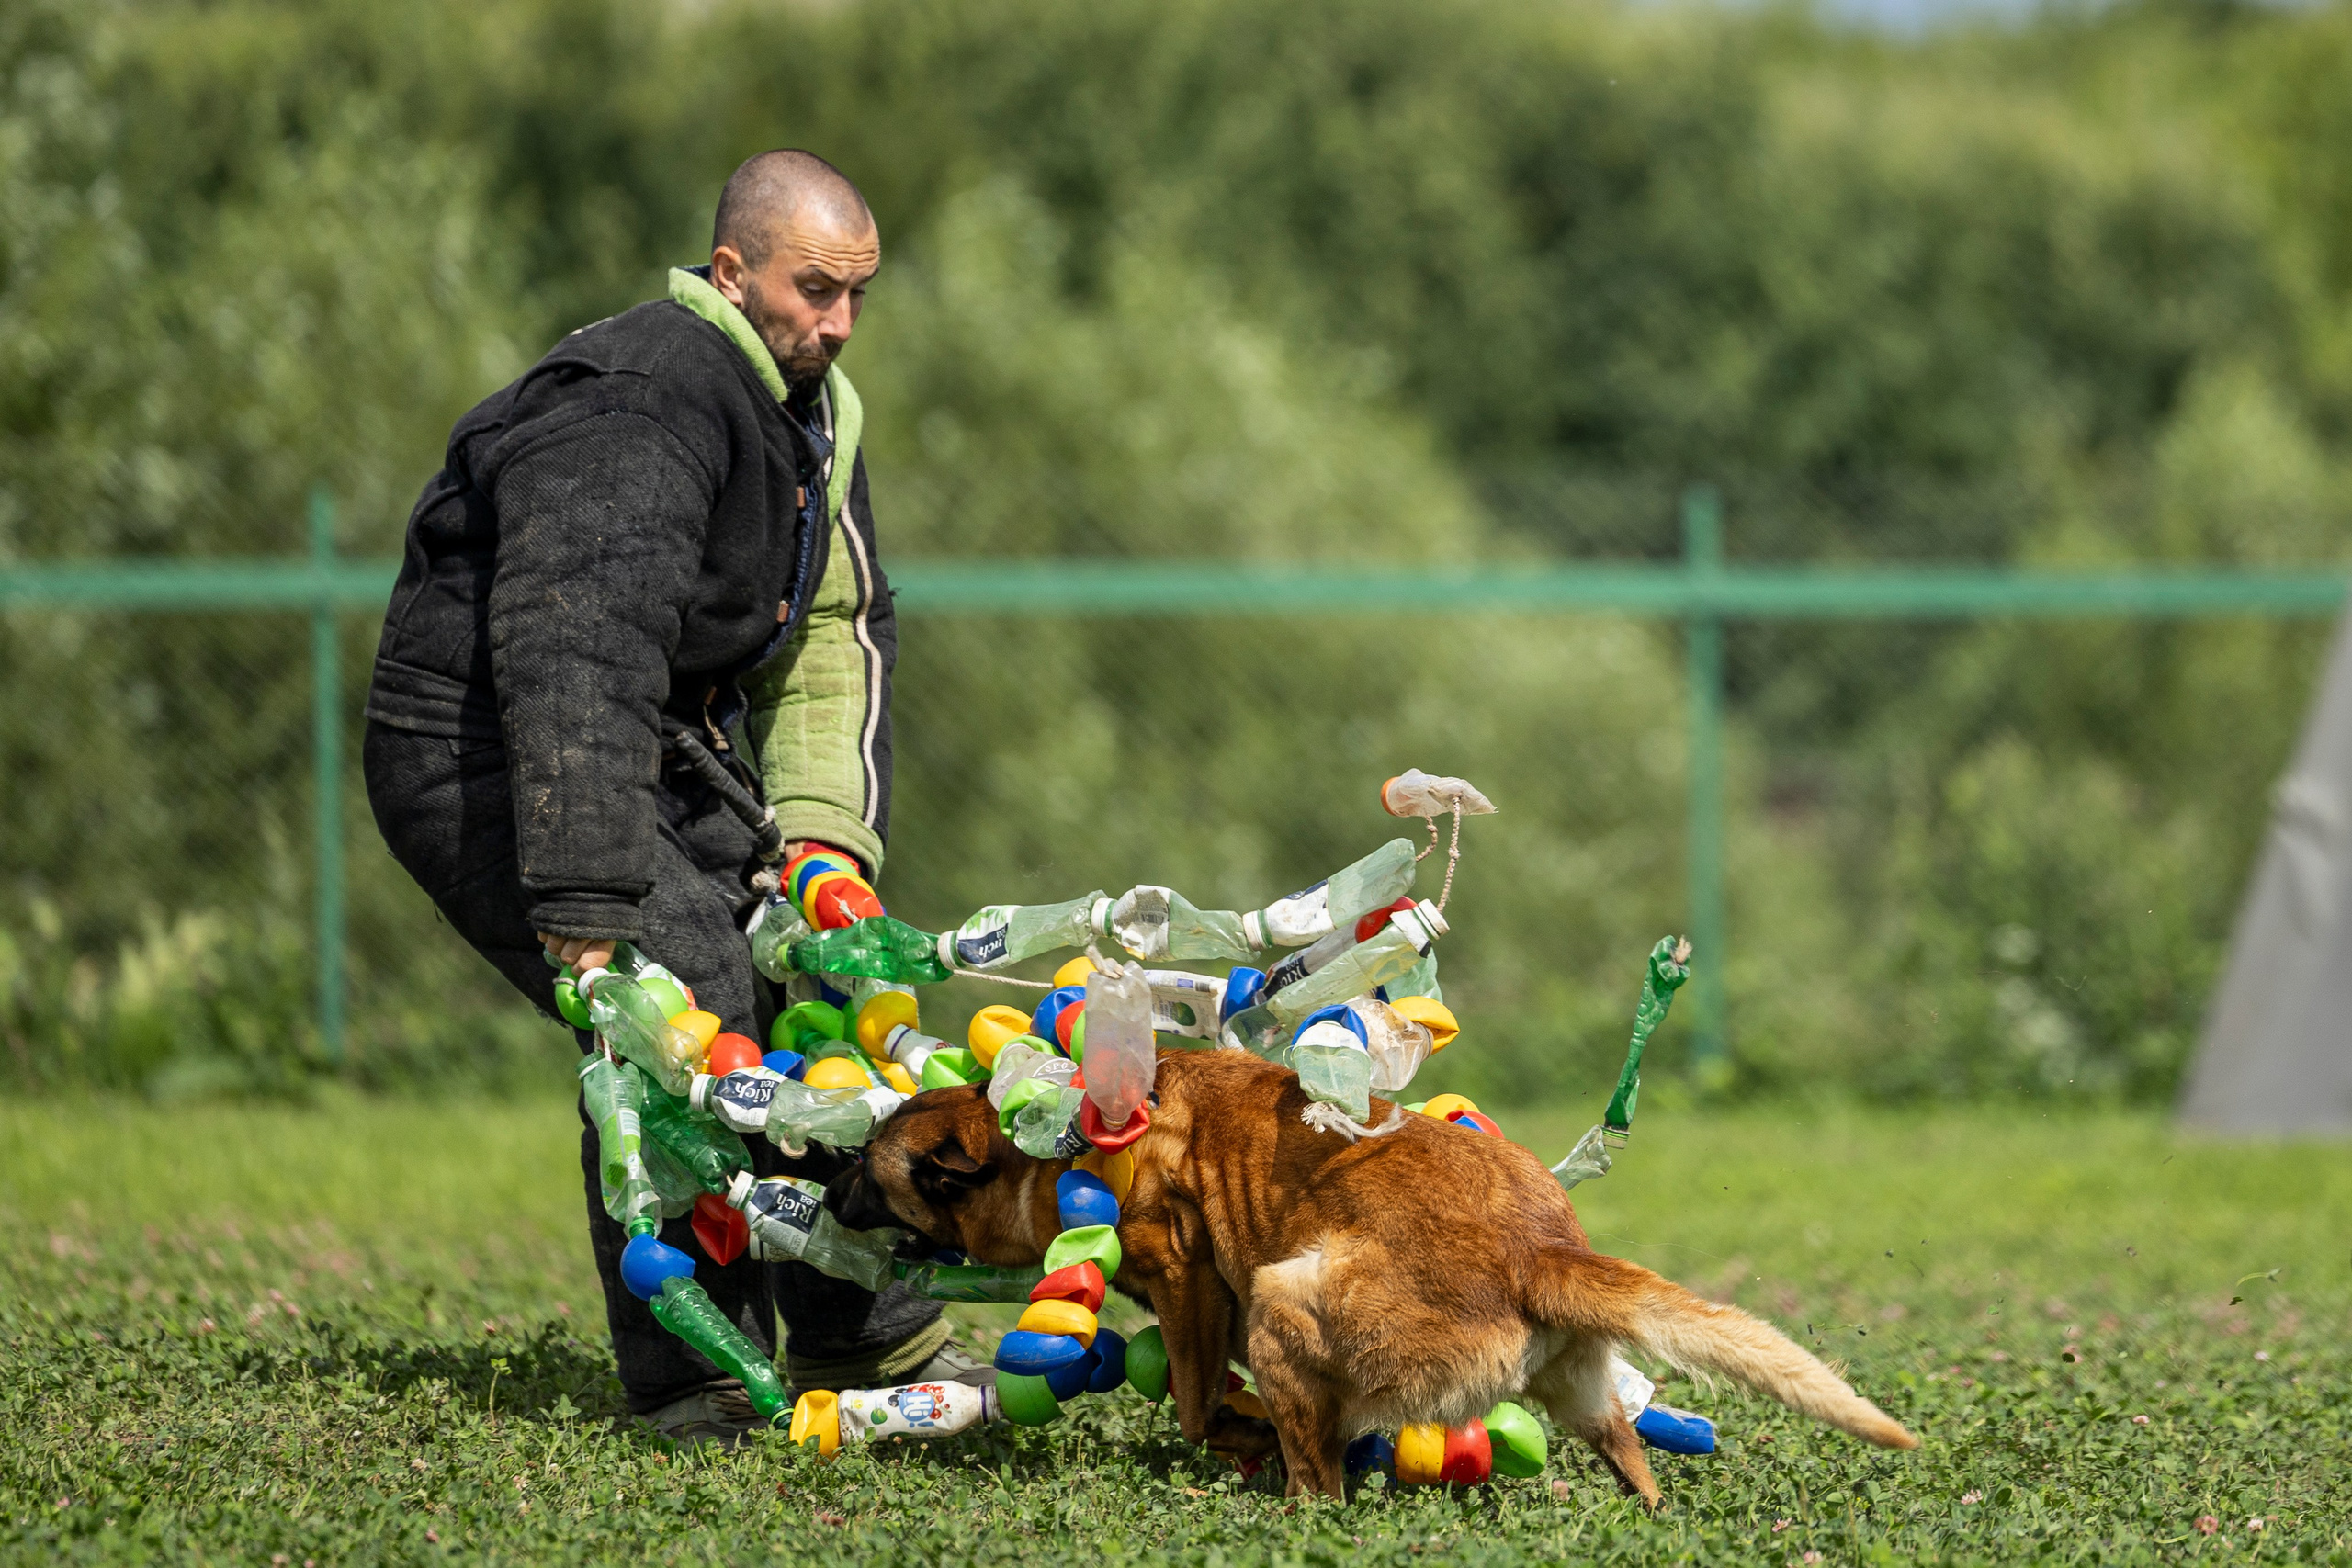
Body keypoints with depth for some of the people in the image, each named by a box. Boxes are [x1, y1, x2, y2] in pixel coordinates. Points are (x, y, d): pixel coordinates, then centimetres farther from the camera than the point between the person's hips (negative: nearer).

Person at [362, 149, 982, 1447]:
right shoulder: (639, 412, -27)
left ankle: (870, 1338, 19)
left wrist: (823, 831, -4)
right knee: (684, 997, -23)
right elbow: (578, 659, -37)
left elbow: (838, 641, 13)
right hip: (482, 748, -10)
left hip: (667, 745, 10)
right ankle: (692, 1377, -15)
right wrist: (587, 907, -43)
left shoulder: (809, 412, 7)